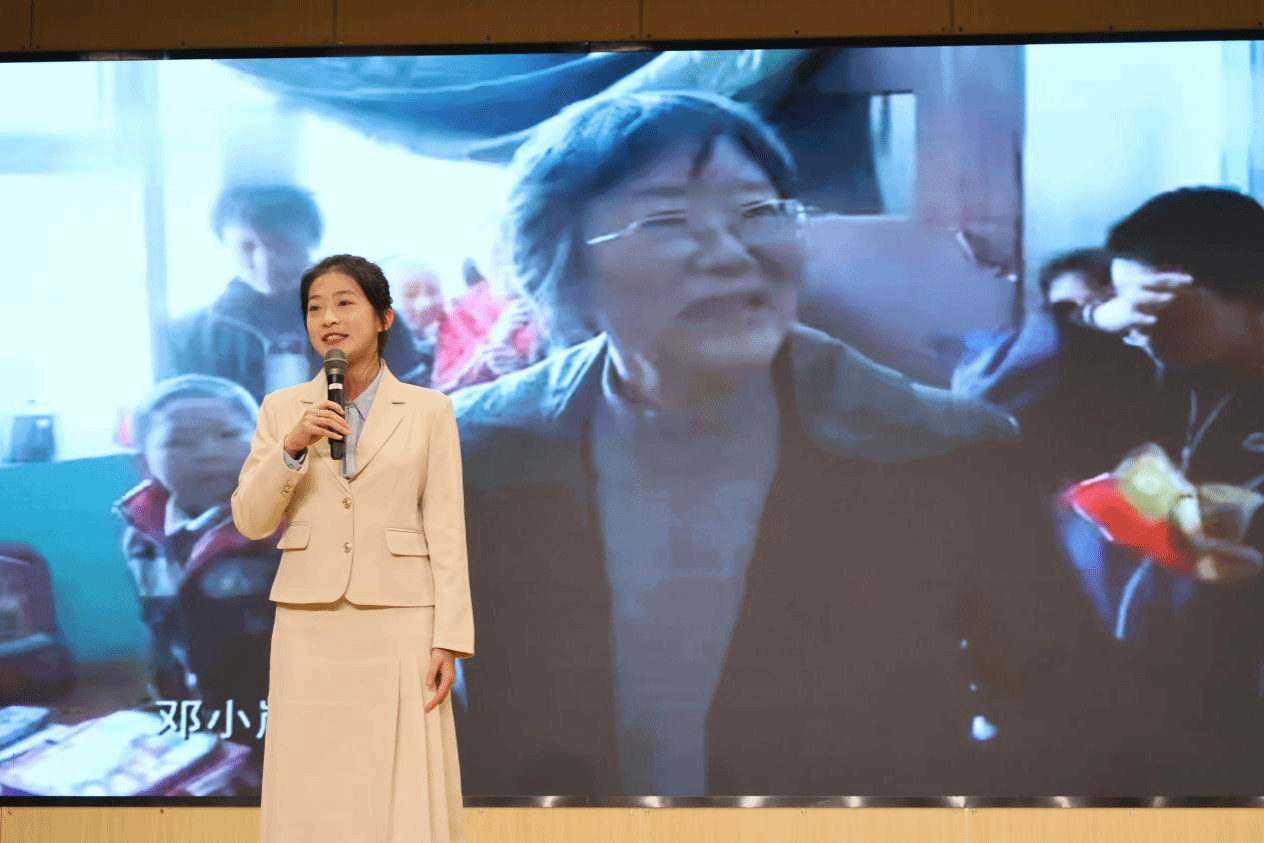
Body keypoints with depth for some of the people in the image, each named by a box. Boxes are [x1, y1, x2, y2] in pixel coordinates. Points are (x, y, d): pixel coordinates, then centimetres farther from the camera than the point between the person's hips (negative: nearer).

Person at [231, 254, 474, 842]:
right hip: (309, 624, 2)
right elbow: (250, 521, 4)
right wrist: (290, 448, -11)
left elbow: (446, 532, 0)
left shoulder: (428, 410, 3)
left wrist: (450, 639, -7)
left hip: (397, 621, -2)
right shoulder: (282, 409, 8)